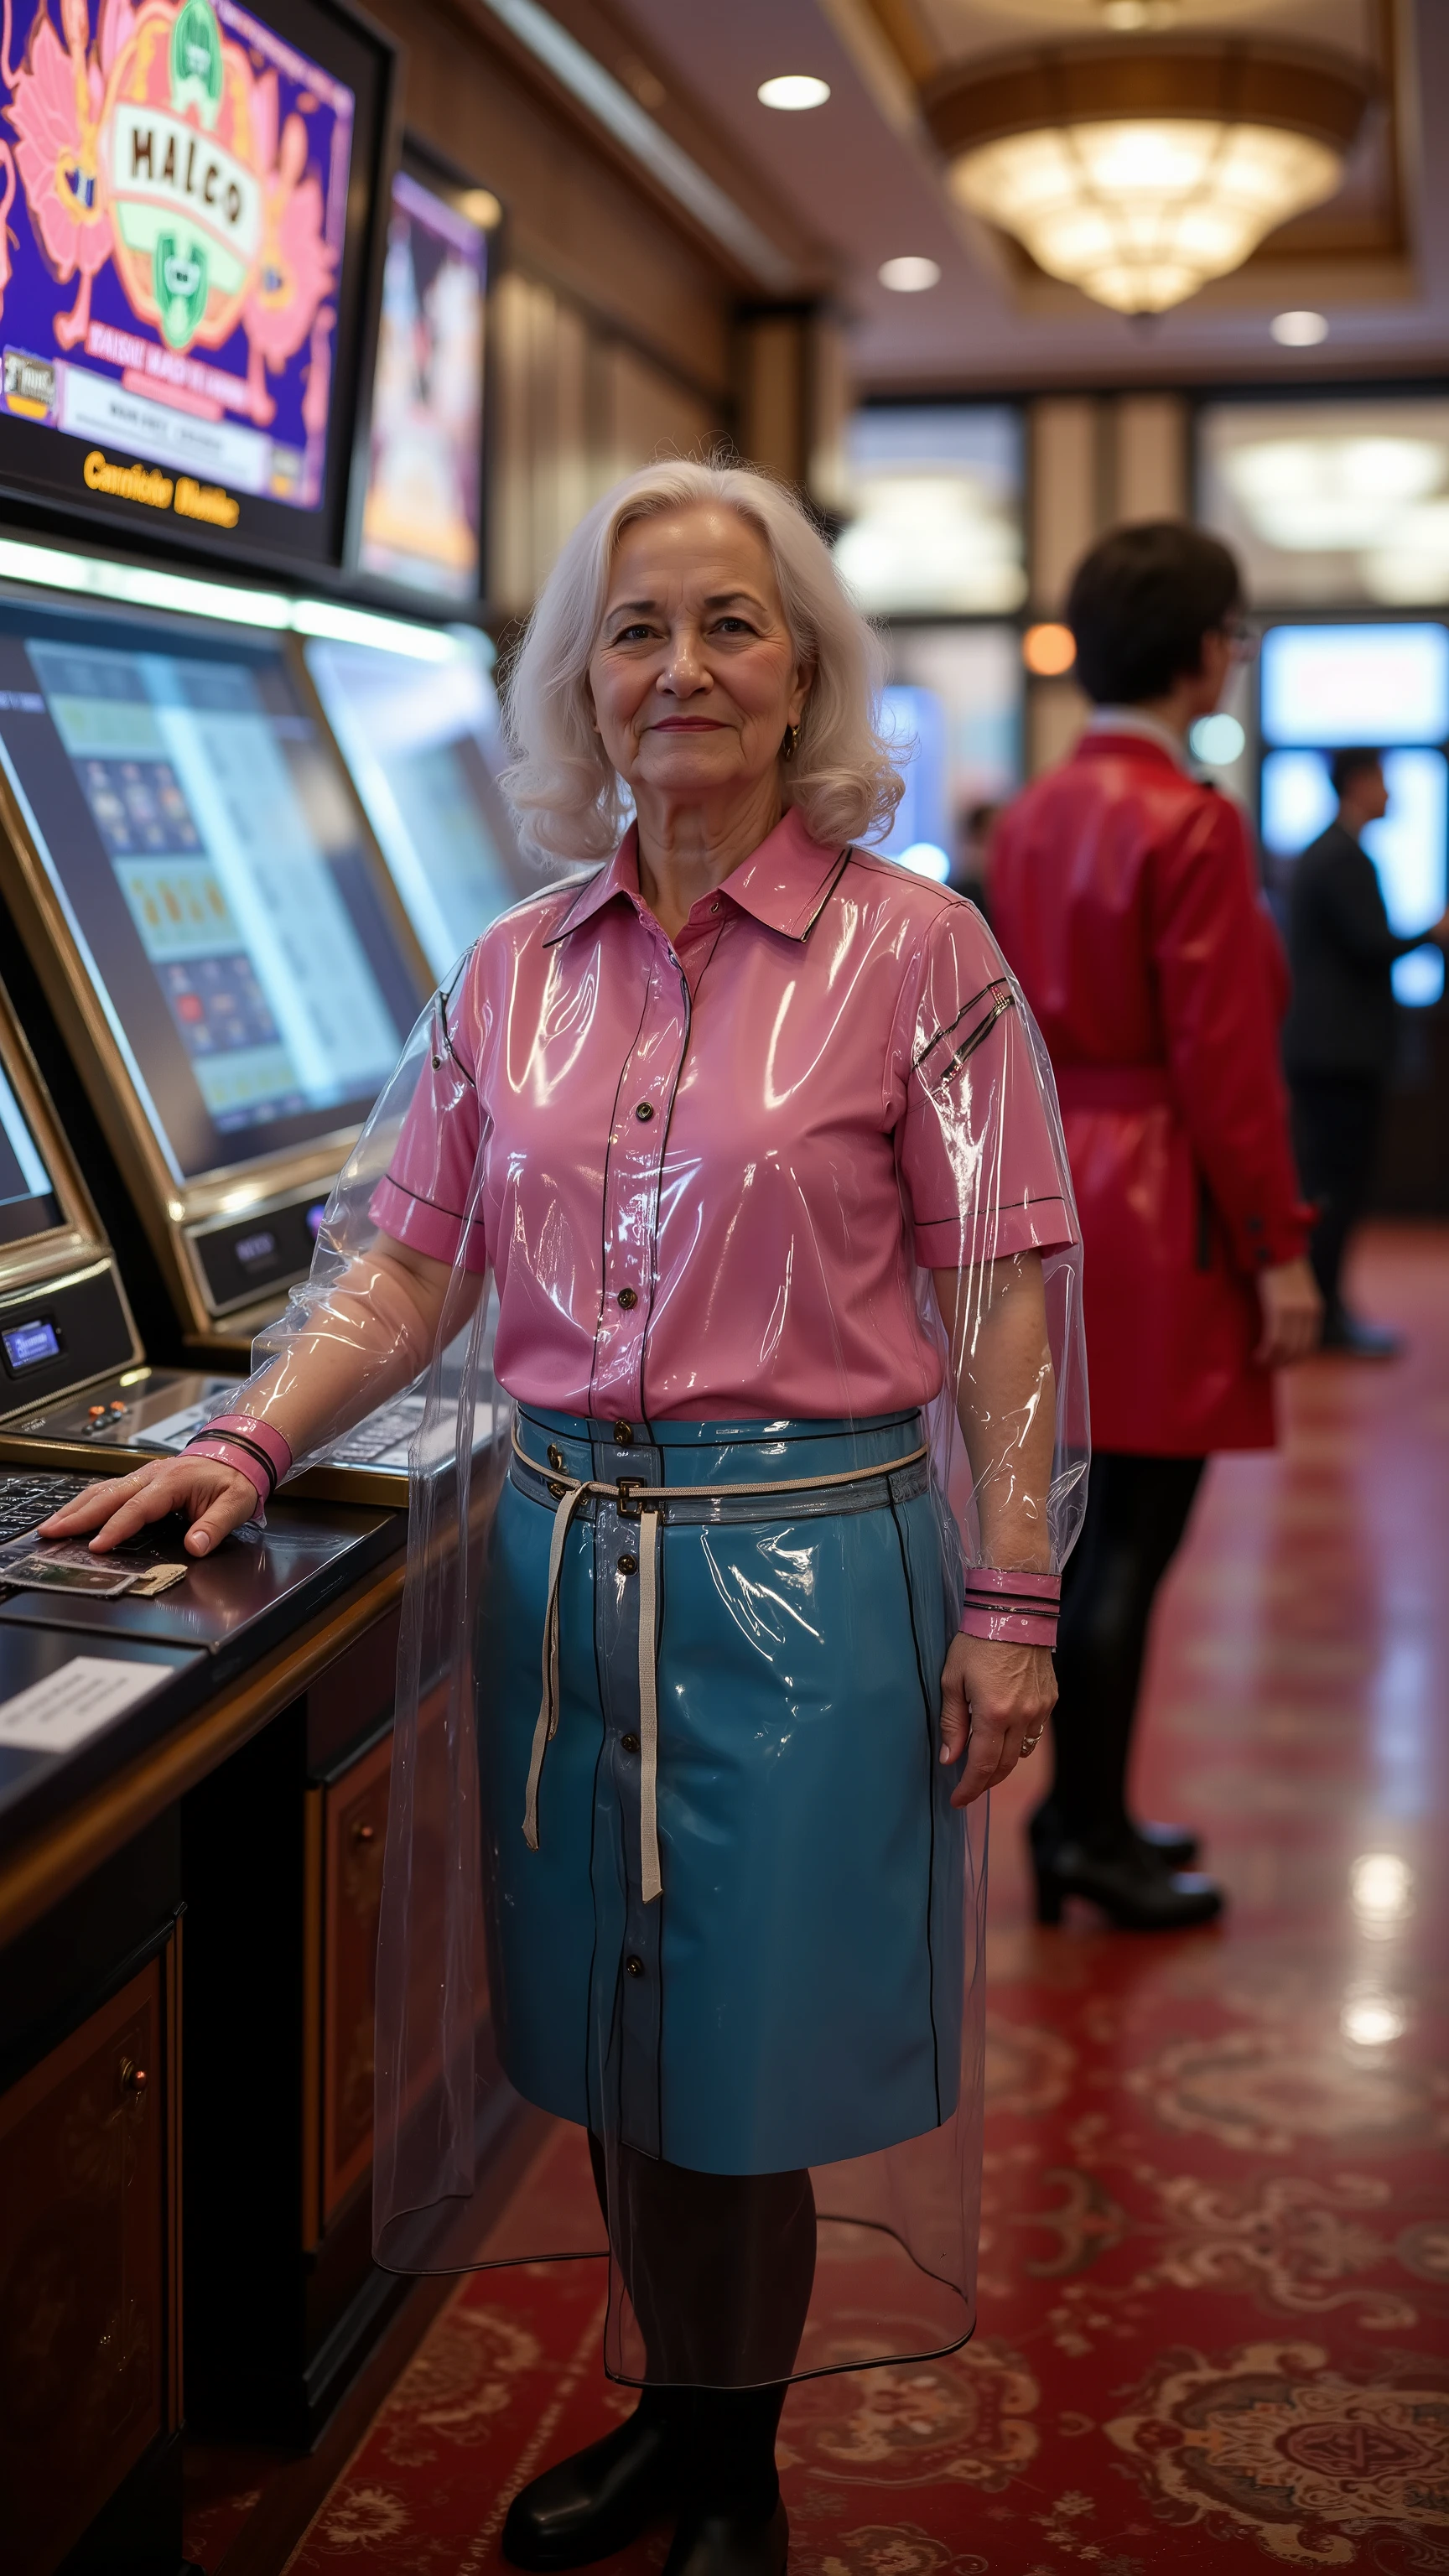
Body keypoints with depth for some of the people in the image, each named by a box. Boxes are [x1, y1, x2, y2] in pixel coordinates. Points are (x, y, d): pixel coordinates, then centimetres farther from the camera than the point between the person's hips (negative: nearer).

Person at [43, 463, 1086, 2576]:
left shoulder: (914, 952, -6)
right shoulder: (519, 972, 6)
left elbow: (1004, 1298, -7)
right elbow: (413, 1260, 6)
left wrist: (1010, 1606, -10)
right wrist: (246, 1446, -8)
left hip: (801, 1571, -4)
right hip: (563, 1551, 4)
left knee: (751, 2052, 6)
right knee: (614, 2037, 16)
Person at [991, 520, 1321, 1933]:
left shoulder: (1033, 816, 10)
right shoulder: (1192, 825, -15)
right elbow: (1225, 1062, -17)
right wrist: (1279, 1248, -11)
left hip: (1053, 1184, 9)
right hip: (1158, 1212, -9)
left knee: (1089, 1522, 16)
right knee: (1129, 1538, 0)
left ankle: (1085, 1812, 27)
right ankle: (1090, 1834, 10)